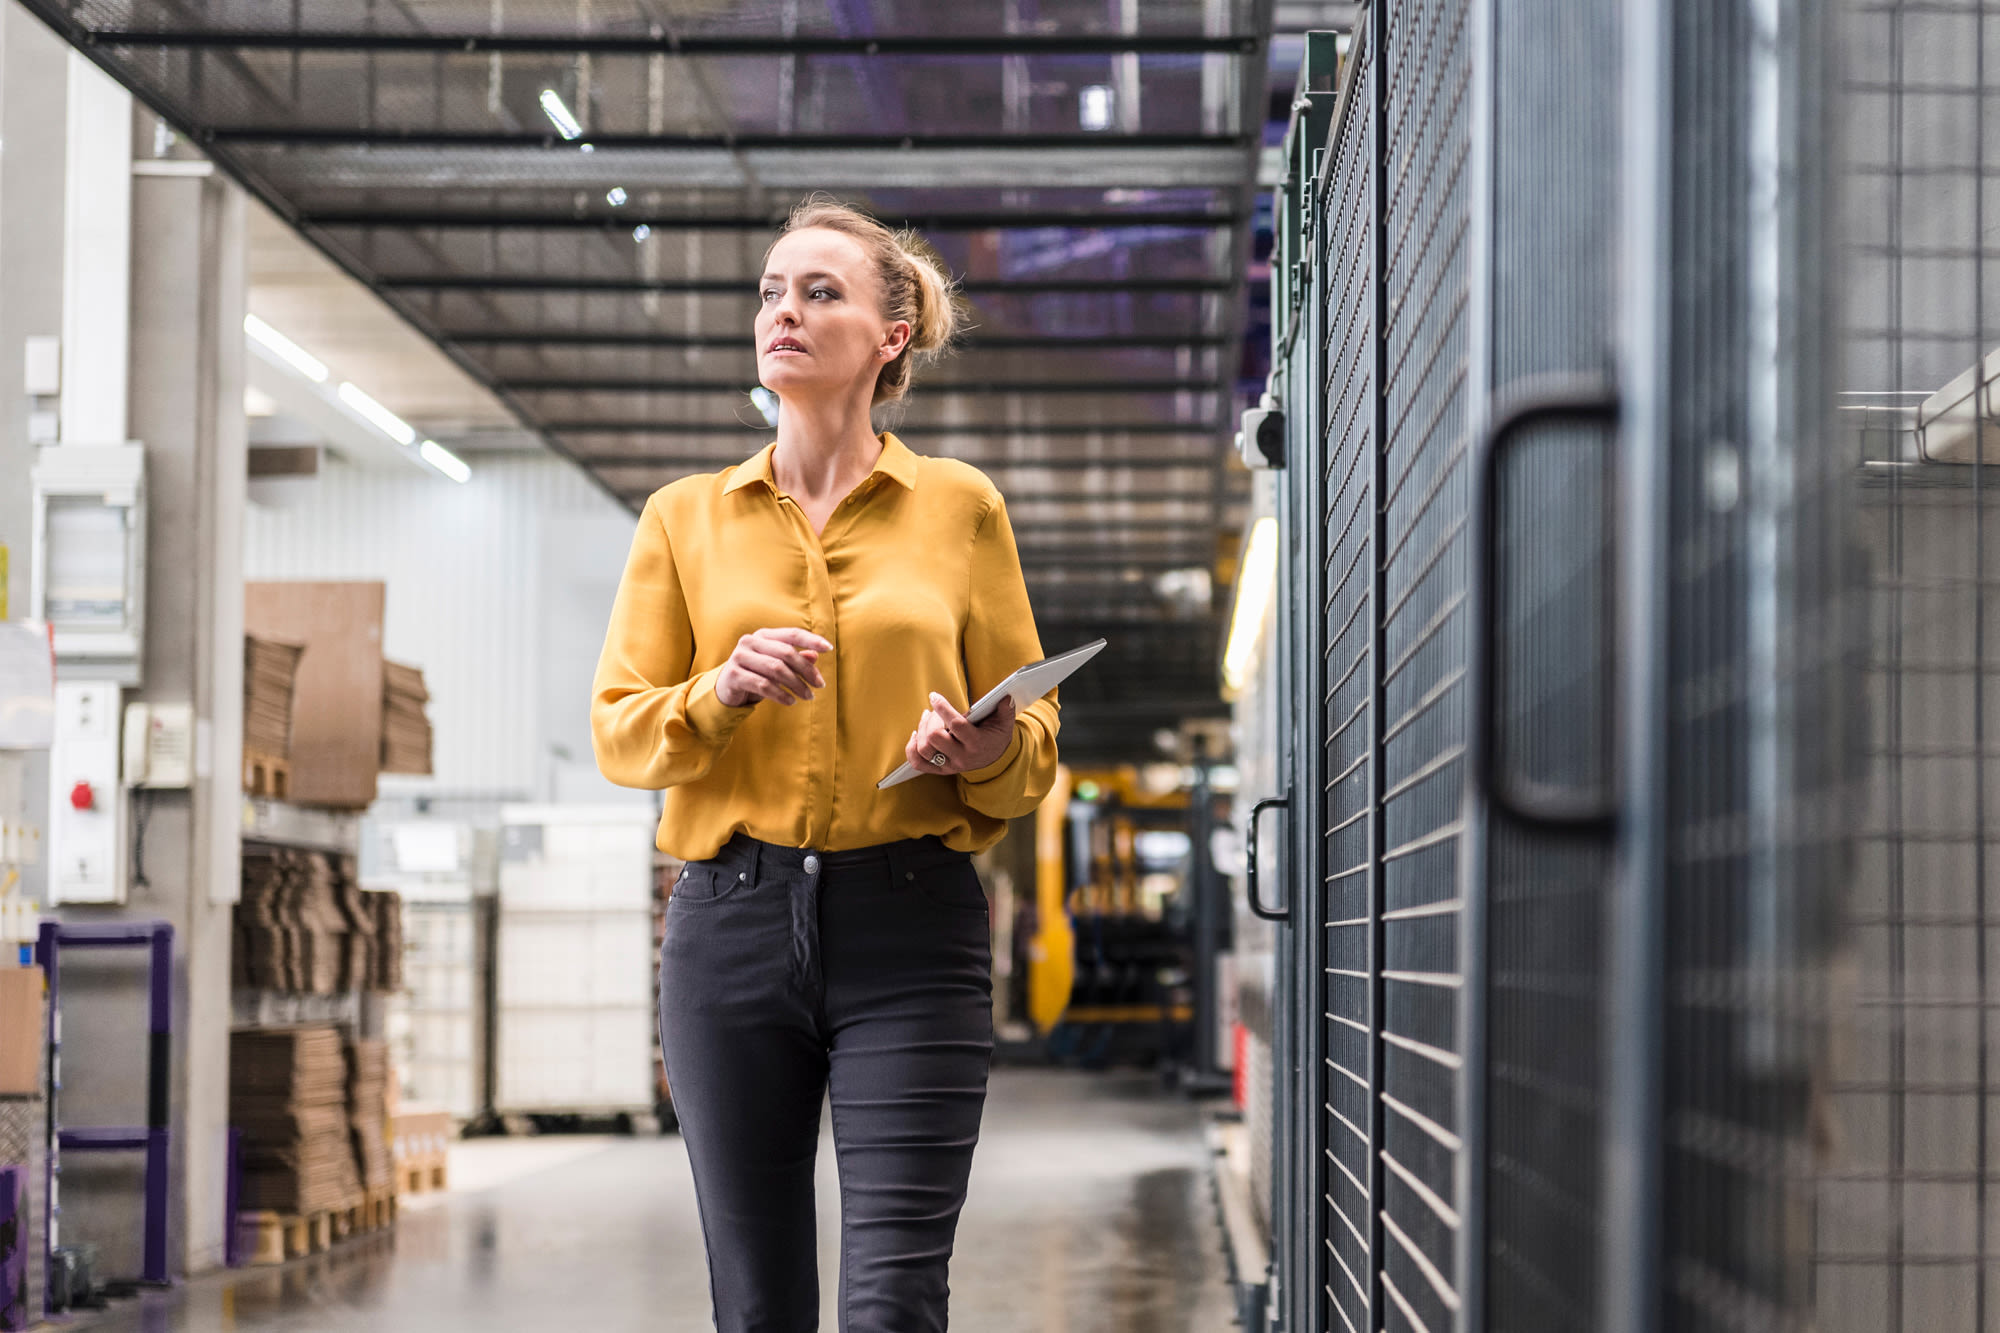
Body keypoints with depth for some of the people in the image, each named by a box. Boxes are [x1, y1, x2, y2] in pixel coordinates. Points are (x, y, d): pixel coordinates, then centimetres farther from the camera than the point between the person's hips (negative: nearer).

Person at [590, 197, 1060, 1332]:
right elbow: (616, 729, 7)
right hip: (734, 921, 2)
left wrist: (990, 752, -13)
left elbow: (1033, 725, 10)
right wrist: (721, 694, -13)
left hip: (910, 926, -2)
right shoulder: (687, 518, 11)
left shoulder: (961, 506, 8)